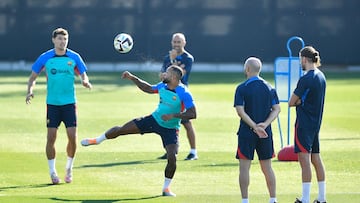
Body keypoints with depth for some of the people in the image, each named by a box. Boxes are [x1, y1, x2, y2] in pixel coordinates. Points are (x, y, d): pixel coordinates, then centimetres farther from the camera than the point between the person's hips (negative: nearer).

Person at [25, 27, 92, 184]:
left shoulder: (74, 57, 0)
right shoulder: (45, 58, -1)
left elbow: (83, 75, 7)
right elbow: (33, 76, 6)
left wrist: (85, 82, -17)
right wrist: (30, 90, -11)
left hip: (70, 103, 0)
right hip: (52, 103, 0)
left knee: (72, 137, -6)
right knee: (51, 137, -4)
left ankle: (69, 168, 16)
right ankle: (52, 172, 9)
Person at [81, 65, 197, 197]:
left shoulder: (184, 93, -23)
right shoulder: (162, 86, -3)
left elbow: (192, 114, -25)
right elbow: (148, 89, 17)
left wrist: (173, 115, -34)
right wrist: (132, 78, 10)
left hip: (170, 129, -5)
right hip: (154, 120, 5)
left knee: (172, 158, -18)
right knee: (121, 129, 2)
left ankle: (166, 188, 3)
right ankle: (97, 140, 29)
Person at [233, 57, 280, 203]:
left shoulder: (242, 88, -7)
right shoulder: (269, 87, 6)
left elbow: (240, 111, -15)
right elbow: (276, 109, 2)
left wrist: (255, 127, -16)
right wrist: (264, 124, -8)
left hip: (247, 132, -4)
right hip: (266, 134, 4)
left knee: (244, 167, 1)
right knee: (267, 168, 11)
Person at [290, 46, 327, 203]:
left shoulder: (305, 79, -17)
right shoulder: (321, 76, 10)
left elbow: (291, 102, -12)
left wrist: (297, 101, 7)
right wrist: (301, 101, 0)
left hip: (304, 123, -9)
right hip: (316, 122, 9)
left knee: (304, 158, -9)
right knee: (316, 158, 13)